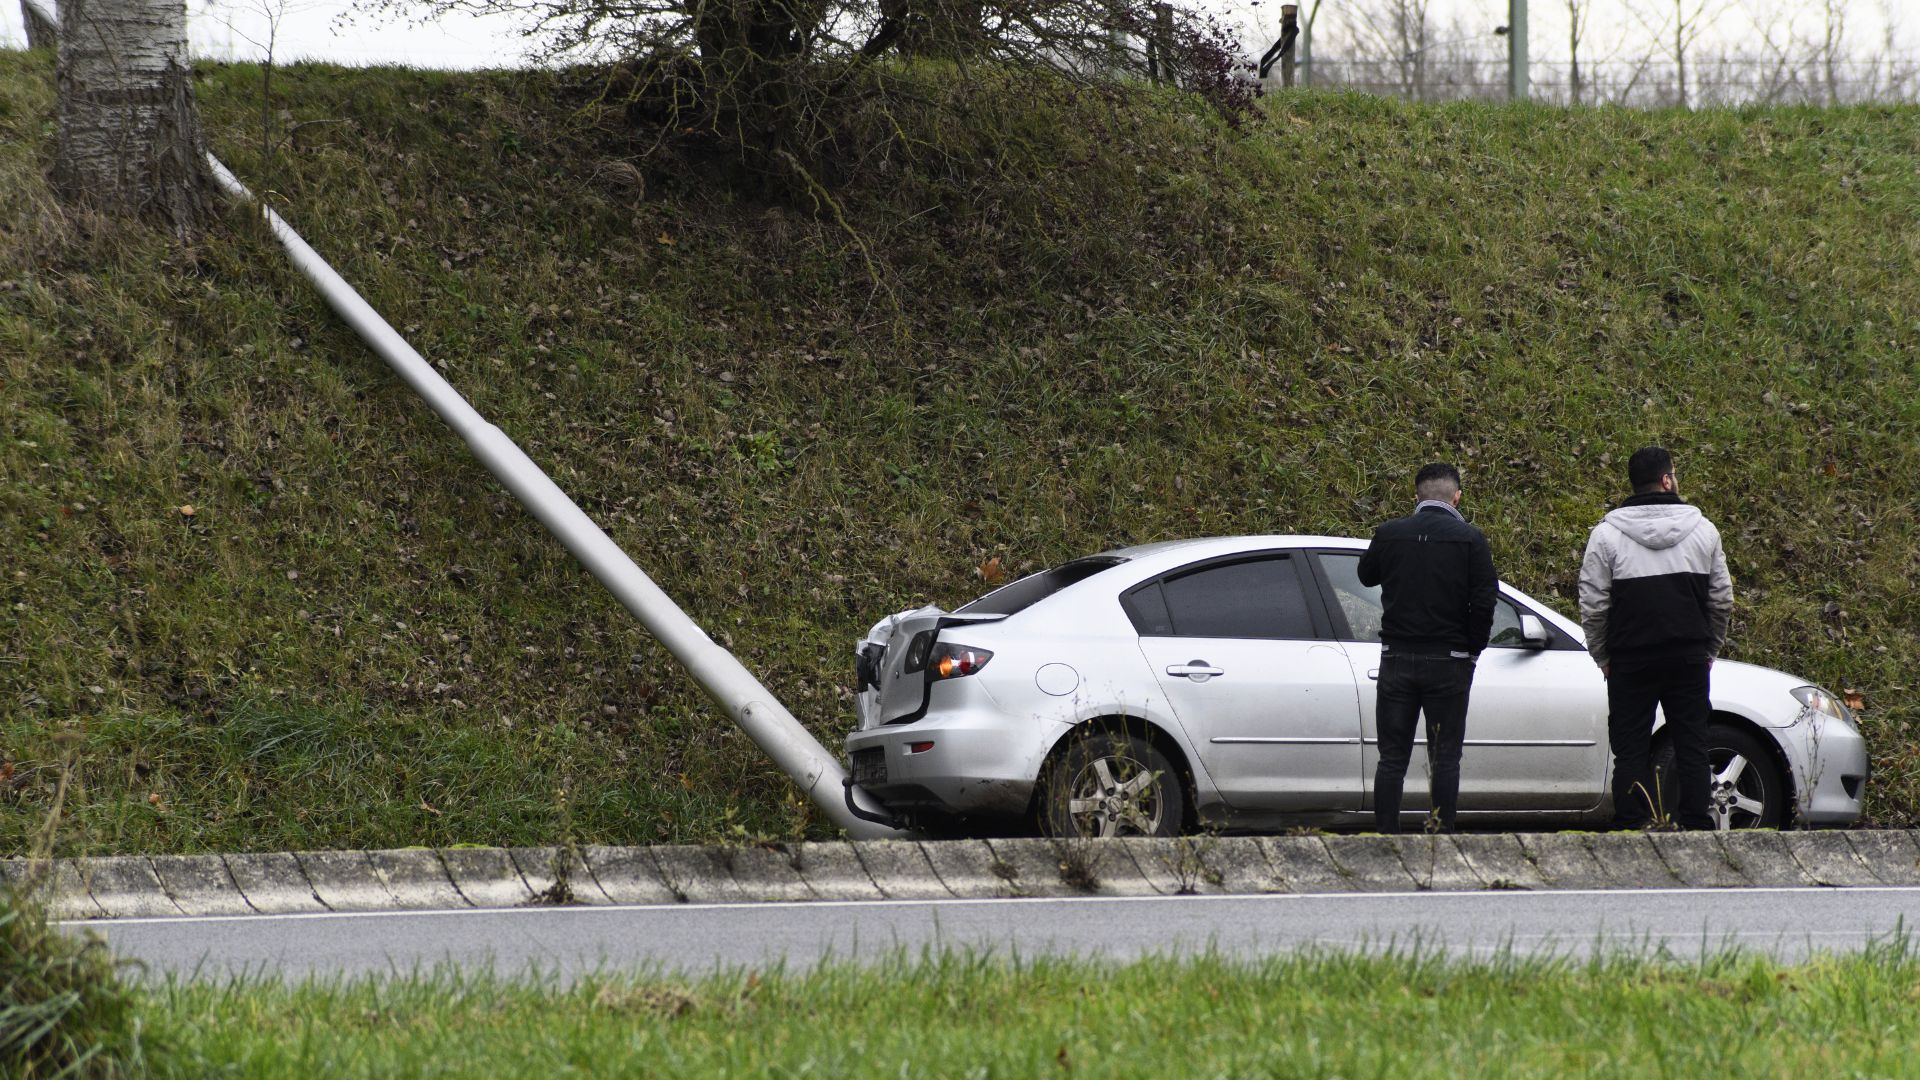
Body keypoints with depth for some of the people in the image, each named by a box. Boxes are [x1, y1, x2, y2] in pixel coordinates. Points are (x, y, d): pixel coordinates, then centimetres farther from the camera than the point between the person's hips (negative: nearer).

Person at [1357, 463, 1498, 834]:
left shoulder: (1389, 534, 1)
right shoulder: (1470, 539, -6)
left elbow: (1366, 576, 19)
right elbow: (1484, 602, -9)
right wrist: (1472, 650, 3)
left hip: (1397, 660, 2)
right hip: (1448, 662, -2)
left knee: (1392, 758, 7)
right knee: (1445, 758, 4)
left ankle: (1385, 836, 2)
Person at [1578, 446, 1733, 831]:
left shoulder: (1606, 534, -2)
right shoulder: (1702, 529, 4)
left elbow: (1593, 606, -3)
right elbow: (1722, 600, 9)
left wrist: (1602, 656, 9)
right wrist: (1708, 650, 20)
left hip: (1631, 661, -1)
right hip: (1689, 661, 1)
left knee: (1631, 751, 2)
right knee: (1692, 746, 6)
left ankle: (1630, 829, -4)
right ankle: (1695, 829, 2)